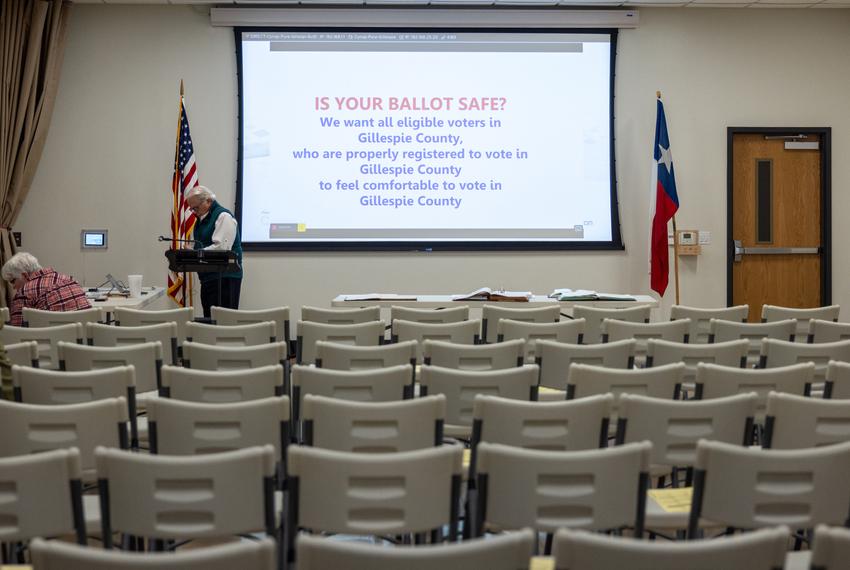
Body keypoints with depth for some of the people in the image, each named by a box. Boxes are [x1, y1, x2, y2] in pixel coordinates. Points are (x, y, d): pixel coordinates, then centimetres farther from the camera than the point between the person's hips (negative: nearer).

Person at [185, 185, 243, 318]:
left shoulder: (223, 216, -11)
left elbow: (221, 247, -22)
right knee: (209, 317, 8)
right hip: (207, 277, 9)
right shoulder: (201, 219, 17)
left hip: (224, 277, -9)